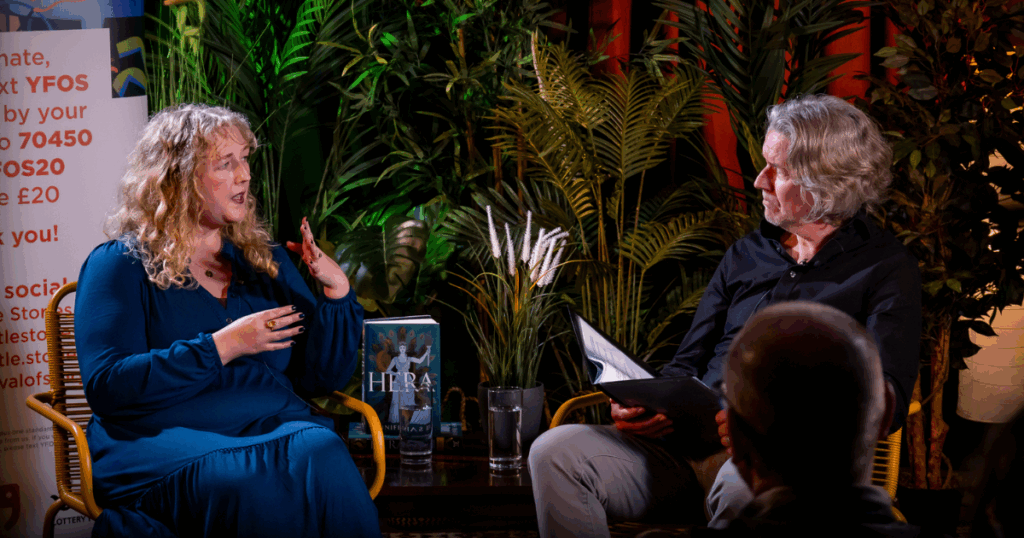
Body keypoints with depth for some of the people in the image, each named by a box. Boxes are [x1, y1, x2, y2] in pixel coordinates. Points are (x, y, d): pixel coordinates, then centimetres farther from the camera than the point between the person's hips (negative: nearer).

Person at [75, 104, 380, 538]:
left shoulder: (266, 261, 21)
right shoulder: (119, 265, 5)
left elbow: (322, 377, 19)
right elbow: (106, 386, -9)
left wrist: (337, 291, 3)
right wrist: (221, 348, -13)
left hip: (277, 428, 5)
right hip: (166, 439, -4)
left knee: (321, 453, -32)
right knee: (242, 483, -38)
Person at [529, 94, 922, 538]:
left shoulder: (886, 268, 6)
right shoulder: (745, 255, 24)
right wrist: (641, 402, 1)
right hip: (688, 445, 6)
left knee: (742, 489, -42)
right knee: (554, 452, -18)